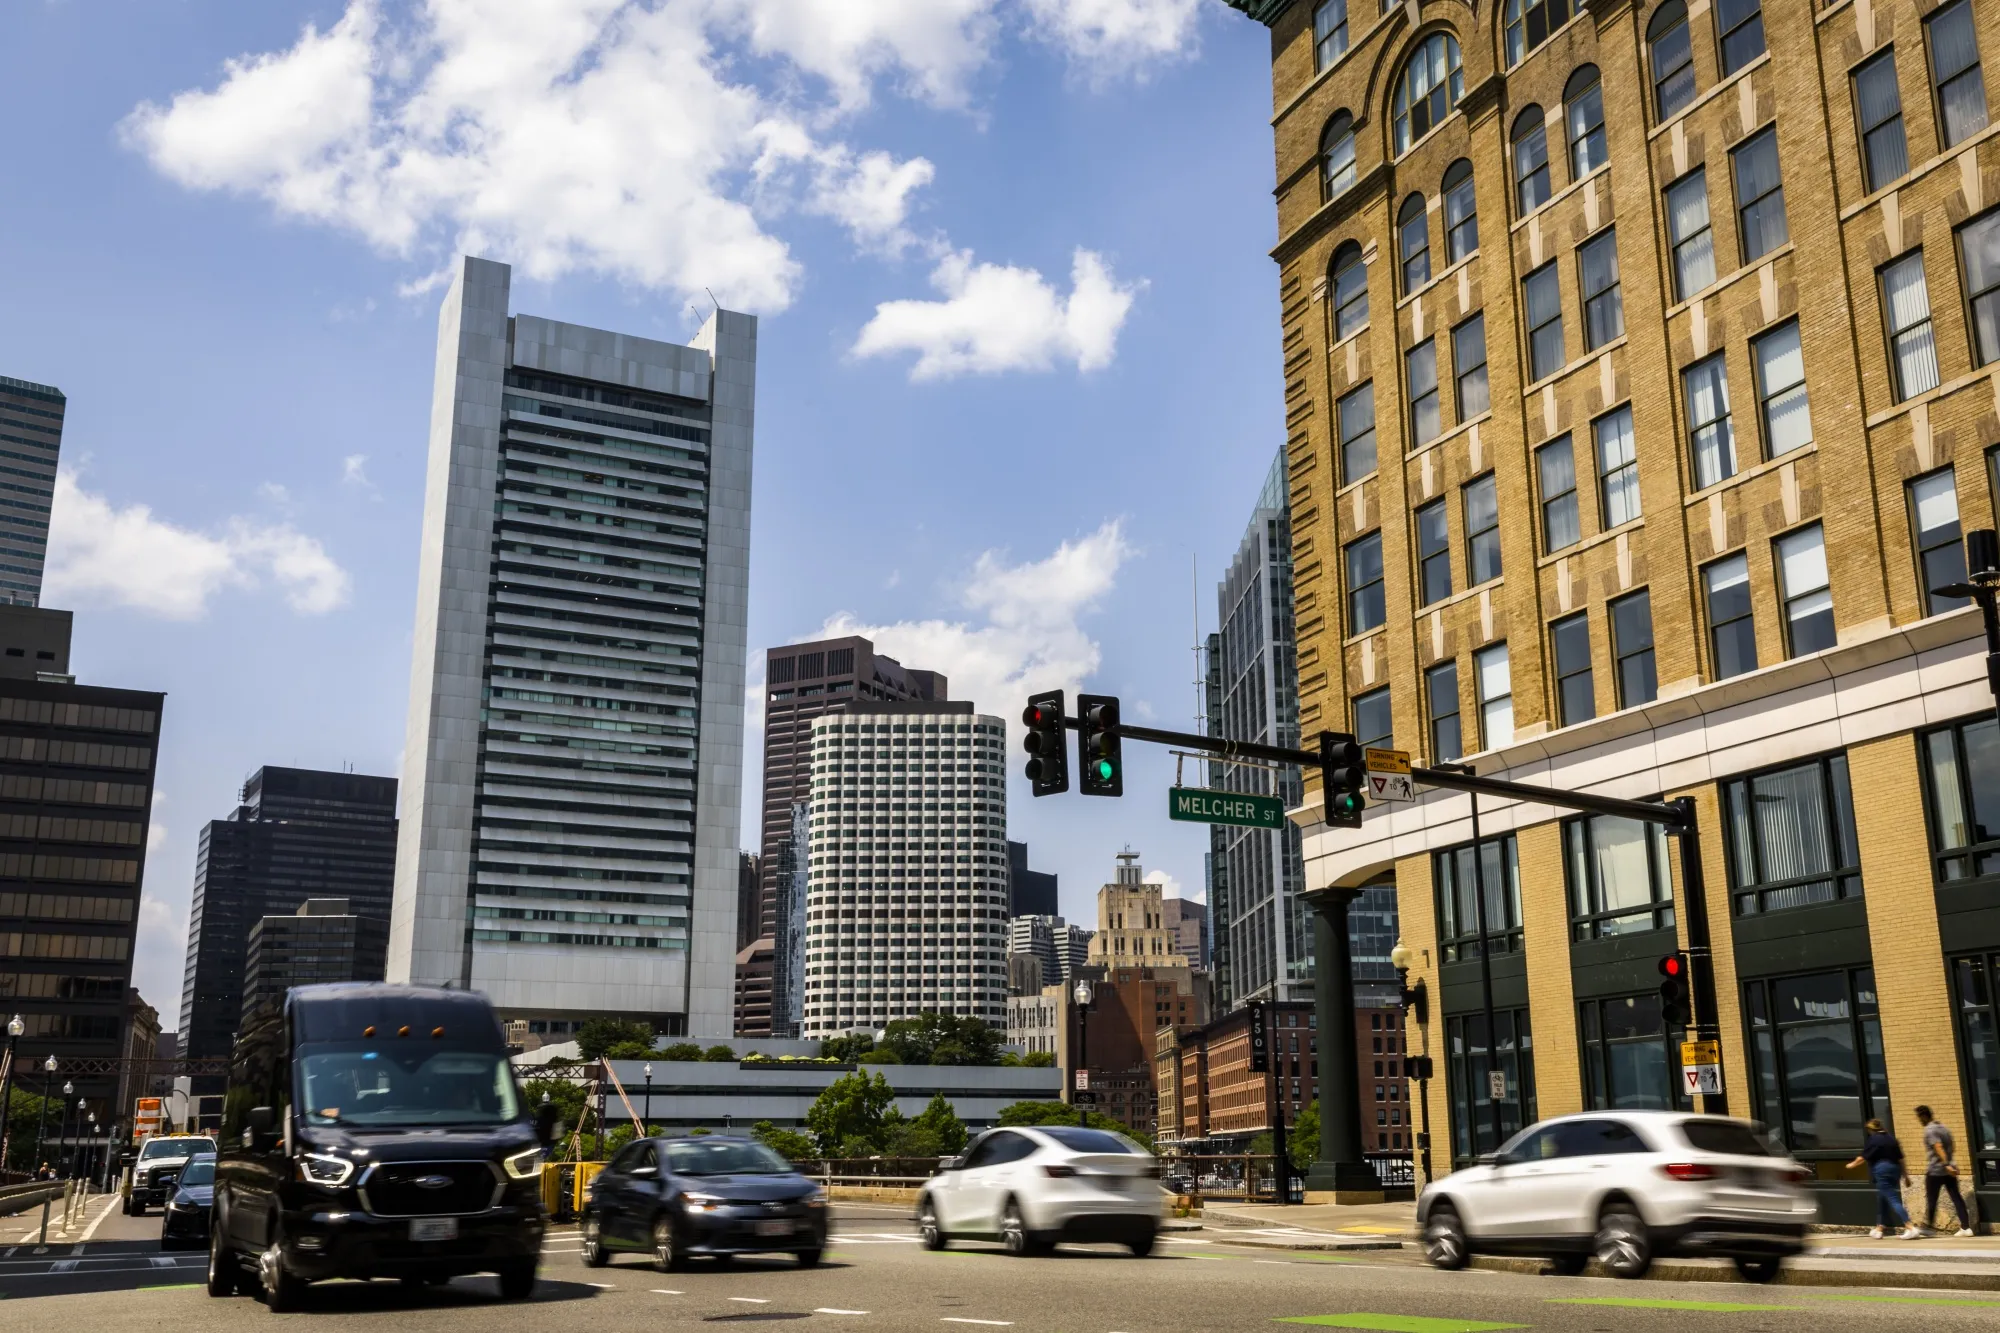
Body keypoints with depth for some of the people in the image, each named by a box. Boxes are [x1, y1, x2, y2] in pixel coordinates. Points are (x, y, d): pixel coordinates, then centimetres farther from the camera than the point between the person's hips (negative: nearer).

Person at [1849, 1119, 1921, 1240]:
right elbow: (1900, 1158, 11)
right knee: (1882, 1200, 17)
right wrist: (1905, 1175, 17)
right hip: (1895, 1170, 8)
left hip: (1881, 1171, -8)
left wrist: (1852, 1164, 15)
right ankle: (1878, 1229, 23)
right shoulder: (1891, 1138, 12)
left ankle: (1911, 1228, -21)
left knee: (1893, 1200, -10)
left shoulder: (1872, 1140, -5)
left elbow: (1863, 1157, -2)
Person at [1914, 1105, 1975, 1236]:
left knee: (1931, 1199, 4)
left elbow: (1938, 1147, -25)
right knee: (1956, 1197, 4)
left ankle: (1929, 1226, 13)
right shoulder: (1943, 1127, 13)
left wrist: (1946, 1165, -31)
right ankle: (1966, 1227, -1)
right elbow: (1953, 1147, 19)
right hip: (1949, 1169, 8)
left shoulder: (1929, 1130, -13)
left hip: (1935, 1170, -8)